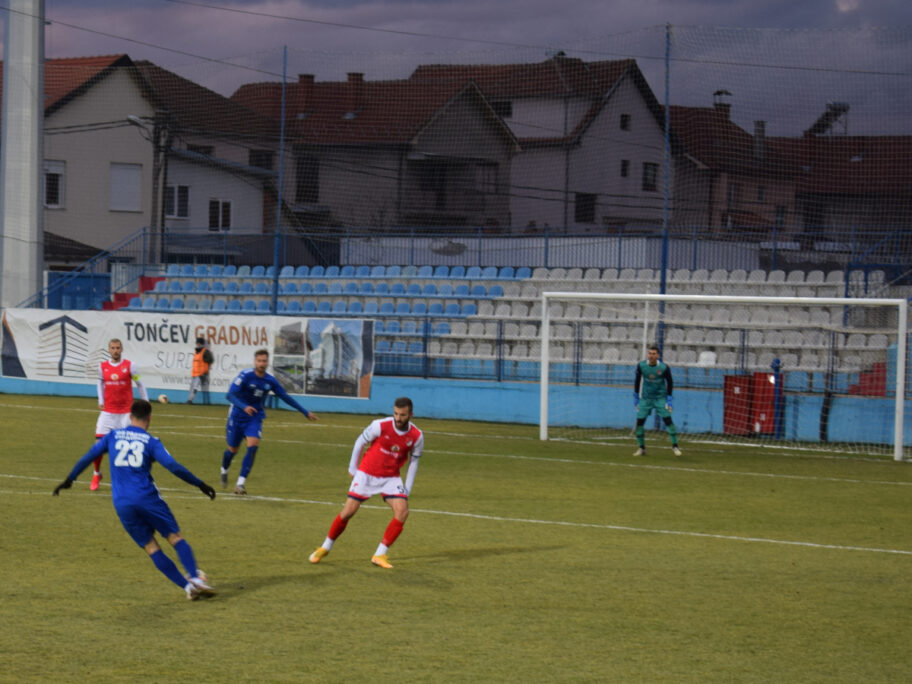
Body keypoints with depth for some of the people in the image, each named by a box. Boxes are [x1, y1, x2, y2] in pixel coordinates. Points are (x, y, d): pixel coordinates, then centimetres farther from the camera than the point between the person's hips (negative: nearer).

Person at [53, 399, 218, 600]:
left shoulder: (113, 436, 11)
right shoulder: (151, 441, 3)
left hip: (122, 504, 2)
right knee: (175, 538, 4)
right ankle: (195, 578, -15)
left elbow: (88, 457, 12)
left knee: (151, 547, 6)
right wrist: (200, 484, 0)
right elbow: (174, 467, -6)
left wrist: (69, 480, 23)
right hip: (147, 498, -2)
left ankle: (187, 586, -2)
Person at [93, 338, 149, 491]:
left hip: (126, 412, -2)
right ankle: (97, 474, 16)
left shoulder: (130, 366, -5)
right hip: (107, 411, 2)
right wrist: (100, 400, 12)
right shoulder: (103, 366, 4)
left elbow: (140, 385, 4)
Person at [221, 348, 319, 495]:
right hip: (237, 416, -2)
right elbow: (230, 395, -23)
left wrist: (305, 412, 10)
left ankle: (241, 483, -20)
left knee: (253, 447, -20)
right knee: (232, 450, 9)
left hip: (255, 418, 2)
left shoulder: (270, 381, -4)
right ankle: (224, 471, 43)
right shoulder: (245, 376, -17)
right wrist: (244, 407, -41)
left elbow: (286, 397, 8)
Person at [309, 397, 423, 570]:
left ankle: (380, 555, -9)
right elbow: (360, 442, -3)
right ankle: (325, 548, 18)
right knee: (348, 512, -5)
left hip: (391, 478, 2)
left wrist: (407, 489, 3)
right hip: (367, 474, -2)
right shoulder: (380, 426, -18)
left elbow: (413, 461, 5)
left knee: (402, 511, -18)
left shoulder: (417, 436, -10)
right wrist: (352, 468, 3)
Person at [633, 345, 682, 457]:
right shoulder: (641, 366, -7)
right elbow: (637, 380, 8)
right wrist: (636, 396, 8)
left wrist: (669, 399, -3)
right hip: (645, 398, 2)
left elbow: (670, 382, 0)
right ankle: (641, 448, 9)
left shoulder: (664, 368, -13)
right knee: (639, 421, -4)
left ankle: (675, 446, -2)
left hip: (660, 398, -2)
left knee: (667, 420, -12)